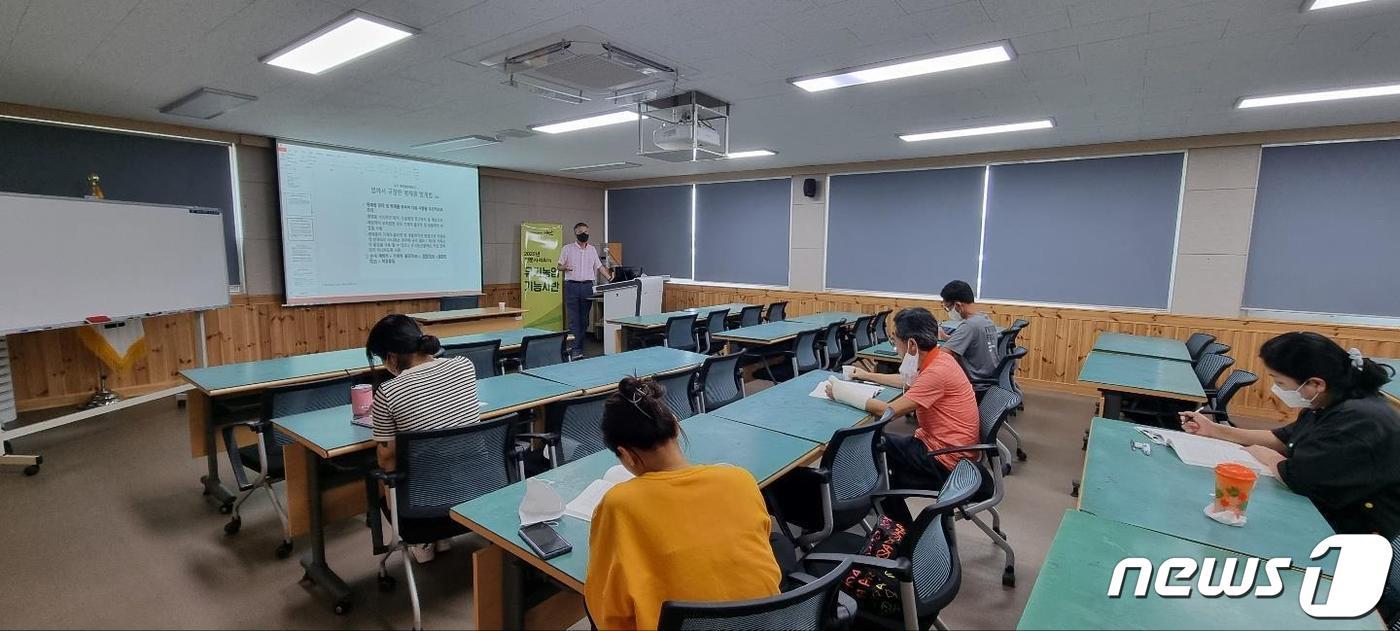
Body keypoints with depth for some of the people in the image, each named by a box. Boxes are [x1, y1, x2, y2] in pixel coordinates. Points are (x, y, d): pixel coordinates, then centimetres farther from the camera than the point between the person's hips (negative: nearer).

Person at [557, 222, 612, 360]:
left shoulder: (592, 249, 13)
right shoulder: (567, 249, 4)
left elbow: (599, 266, 16)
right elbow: (559, 266, 6)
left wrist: (609, 277, 6)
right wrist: (565, 268, -16)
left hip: (587, 286, 3)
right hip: (572, 286, -3)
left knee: (584, 319, 6)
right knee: (573, 319, -7)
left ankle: (579, 345, 15)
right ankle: (576, 349, -8)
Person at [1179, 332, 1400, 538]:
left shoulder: (1359, 420, -31)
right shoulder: (1327, 404, 0)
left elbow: (1294, 476, -31)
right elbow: (1283, 439, 14)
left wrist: (1264, 454, -9)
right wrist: (1214, 430, 8)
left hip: (1351, 533, -8)